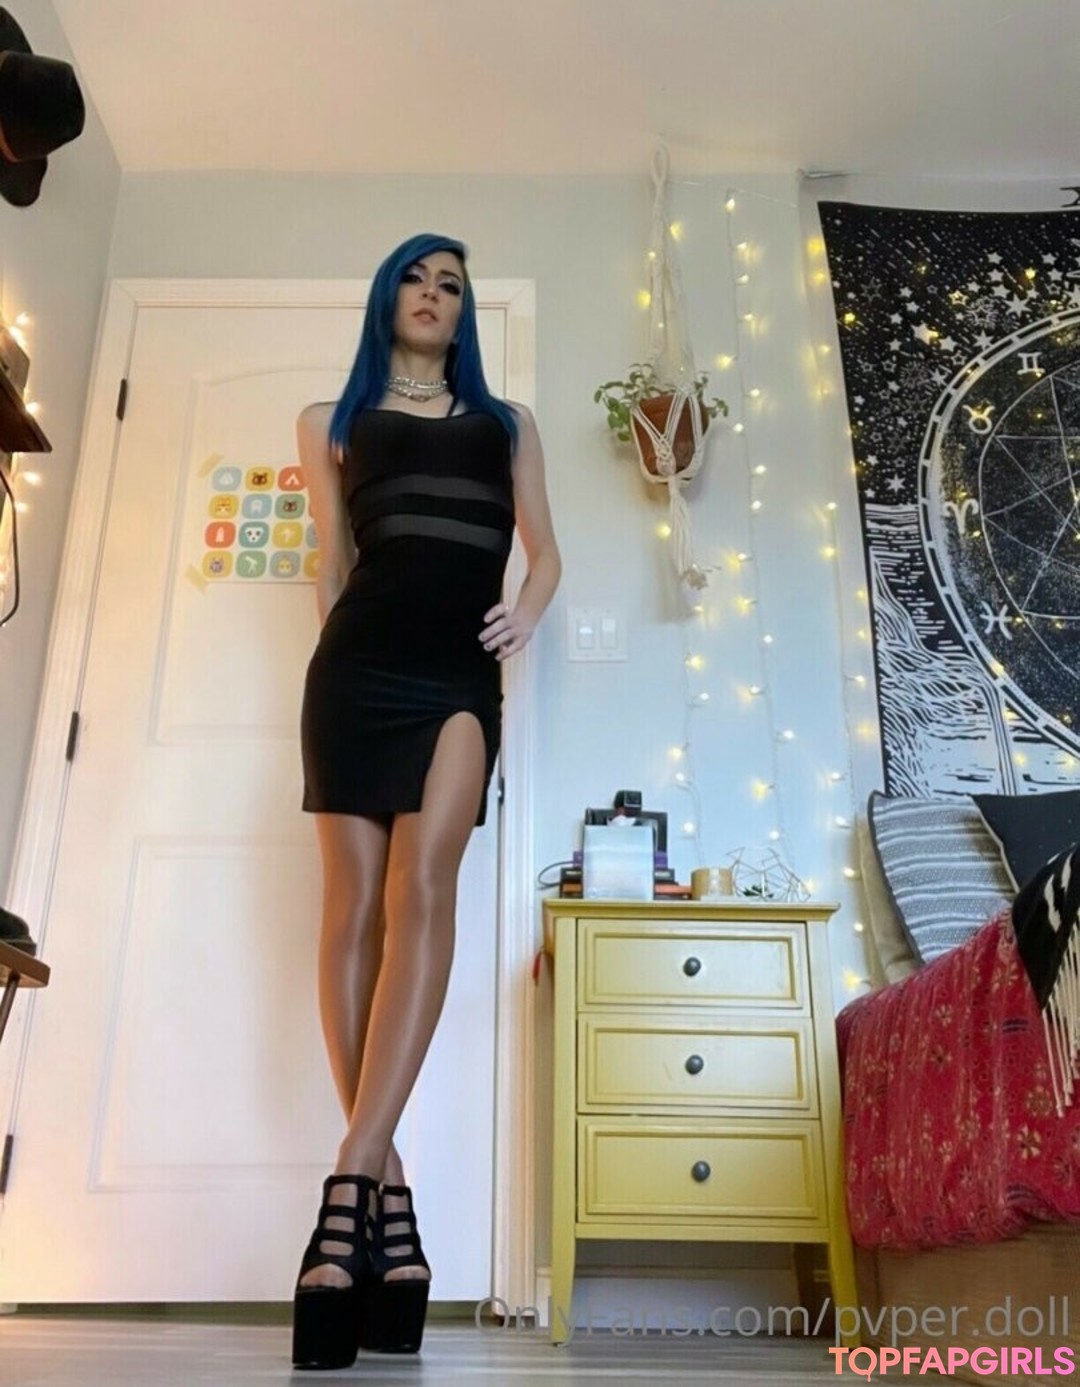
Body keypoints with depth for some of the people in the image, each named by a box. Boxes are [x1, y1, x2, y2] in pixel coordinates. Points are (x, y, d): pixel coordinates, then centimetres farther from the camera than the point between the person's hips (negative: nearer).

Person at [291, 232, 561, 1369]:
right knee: (354, 904, -7)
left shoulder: (506, 422, 25)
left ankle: (347, 1187, -21)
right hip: (359, 669, 0)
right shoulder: (332, 423, 23)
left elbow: (543, 549, 19)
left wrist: (525, 612, -1)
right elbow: (331, 560, 21)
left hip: (461, 676, 0)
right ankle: (388, 1195, -1)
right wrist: (339, 655, 8)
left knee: (421, 890, -20)